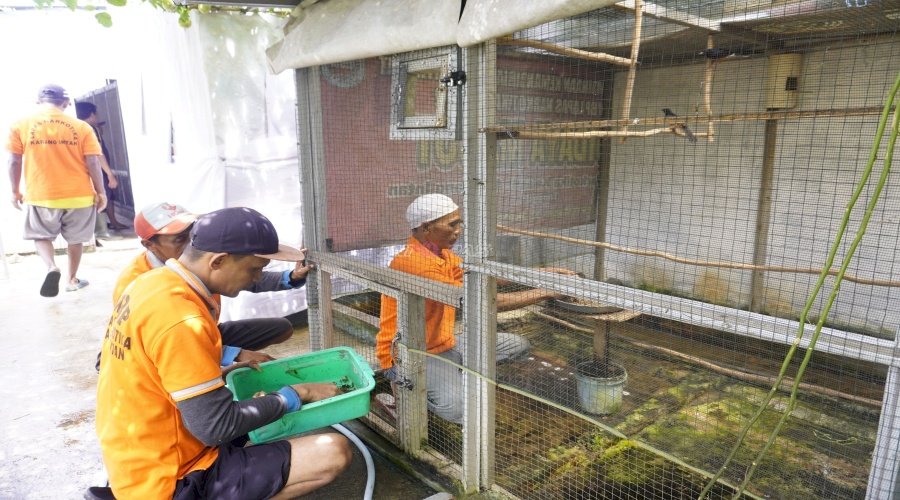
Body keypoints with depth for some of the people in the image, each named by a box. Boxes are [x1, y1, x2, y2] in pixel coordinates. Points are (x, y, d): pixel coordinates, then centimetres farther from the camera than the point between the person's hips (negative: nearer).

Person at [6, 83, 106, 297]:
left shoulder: (21, 125, -1)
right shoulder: (81, 127, -4)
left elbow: (14, 162, 1)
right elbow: (93, 163, -6)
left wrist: (15, 192, 13)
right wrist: (100, 193, 2)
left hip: (40, 196, 0)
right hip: (78, 195, 0)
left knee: (41, 236, 18)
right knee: (76, 239, 17)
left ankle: (51, 267, -7)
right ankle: (72, 280, 27)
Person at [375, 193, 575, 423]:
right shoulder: (413, 261, -26)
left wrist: (542, 273, -3)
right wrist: (543, 292, -23)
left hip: (445, 344, 9)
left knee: (518, 344, 8)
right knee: (463, 411, -33)